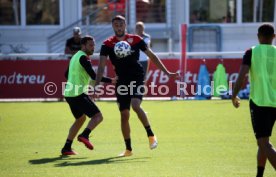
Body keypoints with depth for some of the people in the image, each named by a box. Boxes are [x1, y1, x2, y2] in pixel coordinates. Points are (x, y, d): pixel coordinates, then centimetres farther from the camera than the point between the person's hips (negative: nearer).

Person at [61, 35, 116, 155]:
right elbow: (94, 76, -19)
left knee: (80, 119, 25)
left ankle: (67, 148, 20)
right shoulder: (83, 58, -11)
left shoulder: (76, 56, 18)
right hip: (79, 94, -10)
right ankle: (84, 135, -31)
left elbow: (67, 74, 29)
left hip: (69, 93, 10)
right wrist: (111, 80, -16)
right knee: (97, 116, -8)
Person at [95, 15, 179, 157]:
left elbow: (152, 56, 5)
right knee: (124, 115, 1)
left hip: (137, 78, -2)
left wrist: (166, 72, 1)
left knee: (135, 106, -25)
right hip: (122, 82, 2)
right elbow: (101, 66, -7)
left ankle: (151, 135, -8)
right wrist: (96, 84, -20)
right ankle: (128, 149, 12)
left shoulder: (135, 40, -2)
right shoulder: (107, 44, -2)